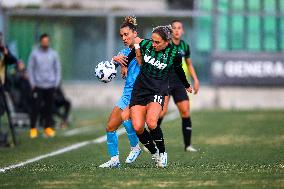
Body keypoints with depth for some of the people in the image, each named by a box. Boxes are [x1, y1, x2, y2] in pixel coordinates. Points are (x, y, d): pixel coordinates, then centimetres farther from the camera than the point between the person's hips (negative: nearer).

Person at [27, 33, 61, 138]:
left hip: (50, 85, 2)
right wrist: (32, 83, -4)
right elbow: (30, 69, 2)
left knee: (49, 108, 3)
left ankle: (48, 127, 10)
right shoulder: (34, 54, 1)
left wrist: (56, 82, 1)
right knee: (36, 107, -5)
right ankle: (33, 129, 0)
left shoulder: (53, 54, 6)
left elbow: (57, 69, 9)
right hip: (38, 85, -2)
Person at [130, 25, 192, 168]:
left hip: (158, 91, -3)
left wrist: (187, 86, 28)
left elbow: (179, 71, 12)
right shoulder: (145, 44, -4)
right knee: (138, 128, -12)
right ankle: (154, 153, 13)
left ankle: (162, 152, -4)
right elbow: (135, 52, 19)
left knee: (151, 122, -27)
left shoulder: (174, 54, -8)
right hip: (140, 89, 3)